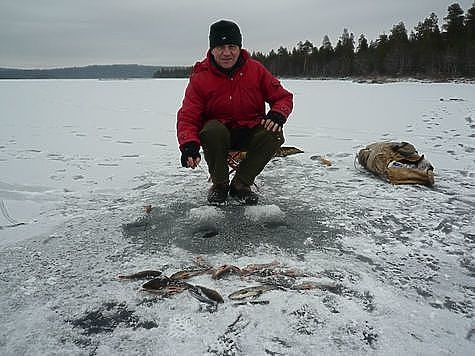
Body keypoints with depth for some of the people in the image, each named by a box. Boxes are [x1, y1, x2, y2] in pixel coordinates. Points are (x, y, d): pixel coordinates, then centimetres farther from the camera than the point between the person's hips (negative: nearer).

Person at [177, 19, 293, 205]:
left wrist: (277, 115, -22)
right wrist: (189, 145, -33)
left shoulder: (256, 70, -4)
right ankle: (219, 184, -10)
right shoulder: (200, 78, -7)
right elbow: (187, 117, -13)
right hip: (218, 136, -1)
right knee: (212, 129, -35)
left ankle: (240, 184, -10)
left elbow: (283, 97, 2)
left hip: (250, 134, 2)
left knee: (274, 134, -28)